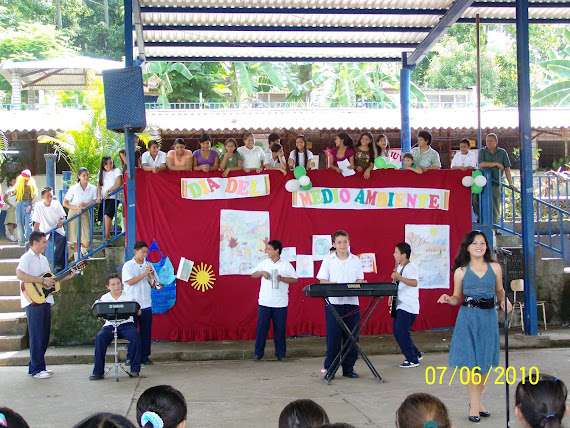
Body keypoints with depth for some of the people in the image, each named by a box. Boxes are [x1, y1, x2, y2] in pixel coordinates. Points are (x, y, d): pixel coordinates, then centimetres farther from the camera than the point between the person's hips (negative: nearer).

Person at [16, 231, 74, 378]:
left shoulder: (43, 259, 20)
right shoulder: (27, 257, -8)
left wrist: (67, 277, 13)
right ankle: (37, 370, -2)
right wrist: (42, 280, -23)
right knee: (36, 336, -6)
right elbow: (20, 274, -25)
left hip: (45, 301, 9)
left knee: (44, 335, 11)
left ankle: (37, 366, 20)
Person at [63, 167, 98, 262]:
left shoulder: (92, 188, 2)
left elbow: (94, 202, -2)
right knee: (76, 242, 1)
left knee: (86, 243, -5)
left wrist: (83, 204, -16)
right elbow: (65, 203, 1)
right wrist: (76, 207, -13)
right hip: (74, 214, -1)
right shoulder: (73, 188, -2)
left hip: (85, 214, 1)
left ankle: (83, 250, 32)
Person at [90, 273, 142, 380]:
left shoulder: (128, 297, 7)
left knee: (135, 335, -33)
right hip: (110, 325, 1)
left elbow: (138, 312, 0)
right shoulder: (104, 298, 11)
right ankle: (98, 371, -22)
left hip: (126, 324, -1)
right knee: (99, 337, -30)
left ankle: (135, 369, -20)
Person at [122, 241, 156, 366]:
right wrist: (144, 274, -15)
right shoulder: (128, 265, 0)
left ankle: (145, 356, 12)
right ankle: (130, 357, 10)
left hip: (146, 304, 3)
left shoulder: (148, 265, 11)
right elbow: (130, 282, -13)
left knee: (146, 332, 3)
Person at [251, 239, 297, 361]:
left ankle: (281, 353, 13)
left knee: (280, 329, 3)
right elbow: (253, 275, 12)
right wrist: (262, 273, -7)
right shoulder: (264, 263, 9)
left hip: (280, 303, -2)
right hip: (264, 302, 2)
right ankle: (258, 353, 9)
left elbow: (295, 280, -1)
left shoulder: (286, 265, 1)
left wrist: (282, 278, -15)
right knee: (261, 327, 1)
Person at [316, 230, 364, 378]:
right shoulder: (328, 261, 3)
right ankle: (329, 368, 7)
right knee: (333, 337, -2)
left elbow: (359, 280, 10)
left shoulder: (355, 260, 10)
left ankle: (348, 368, 13)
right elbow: (322, 281, 0)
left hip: (352, 303, 2)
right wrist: (332, 285, -21)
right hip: (333, 303, -2)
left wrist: (361, 284, -13)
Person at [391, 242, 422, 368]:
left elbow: (414, 283, -29)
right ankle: (415, 354, 22)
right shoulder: (399, 267, 16)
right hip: (400, 305, 10)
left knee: (402, 332, -11)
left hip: (408, 306, -10)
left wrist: (399, 277, -37)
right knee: (397, 331, 11)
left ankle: (412, 360, -2)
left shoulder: (411, 267, -13)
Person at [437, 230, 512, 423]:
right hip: (468, 318, -2)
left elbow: (499, 291, 14)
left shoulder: (495, 268, 5)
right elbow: (457, 297, 6)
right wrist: (448, 299, -15)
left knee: (485, 362, 8)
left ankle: (476, 402, 22)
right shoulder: (461, 271, 1)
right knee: (471, 362, -3)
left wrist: (504, 300, -7)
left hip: (488, 317, 2)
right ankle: (474, 405, 3)